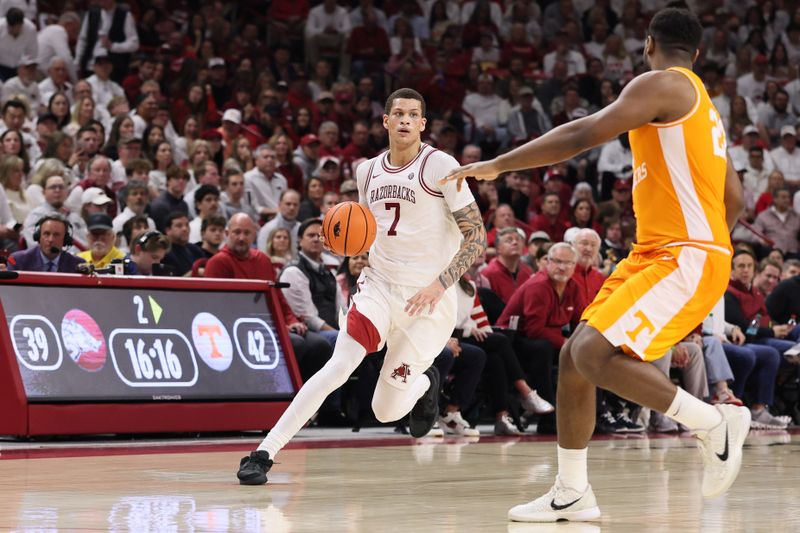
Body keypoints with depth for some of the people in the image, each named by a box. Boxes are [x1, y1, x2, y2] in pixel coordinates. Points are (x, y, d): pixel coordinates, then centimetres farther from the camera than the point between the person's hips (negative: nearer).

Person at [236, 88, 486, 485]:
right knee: (340, 365, -22)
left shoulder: (440, 167, -9)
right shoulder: (368, 171, 7)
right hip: (379, 285, 3)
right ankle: (265, 452, -22)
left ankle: (424, 384, 37)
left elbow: (476, 235, -10)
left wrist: (440, 284, -21)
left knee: (387, 411, 1)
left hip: (428, 298, -3)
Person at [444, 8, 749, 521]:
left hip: (686, 258, -10)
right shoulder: (700, 107, 21)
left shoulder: (663, 84, -8)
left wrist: (497, 165, -11)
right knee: (573, 356, 7)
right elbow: (734, 198, 25)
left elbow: (582, 135, -15)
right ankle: (572, 494, 13)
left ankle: (715, 423, -12)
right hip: (654, 255, 10)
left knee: (594, 353, -23)